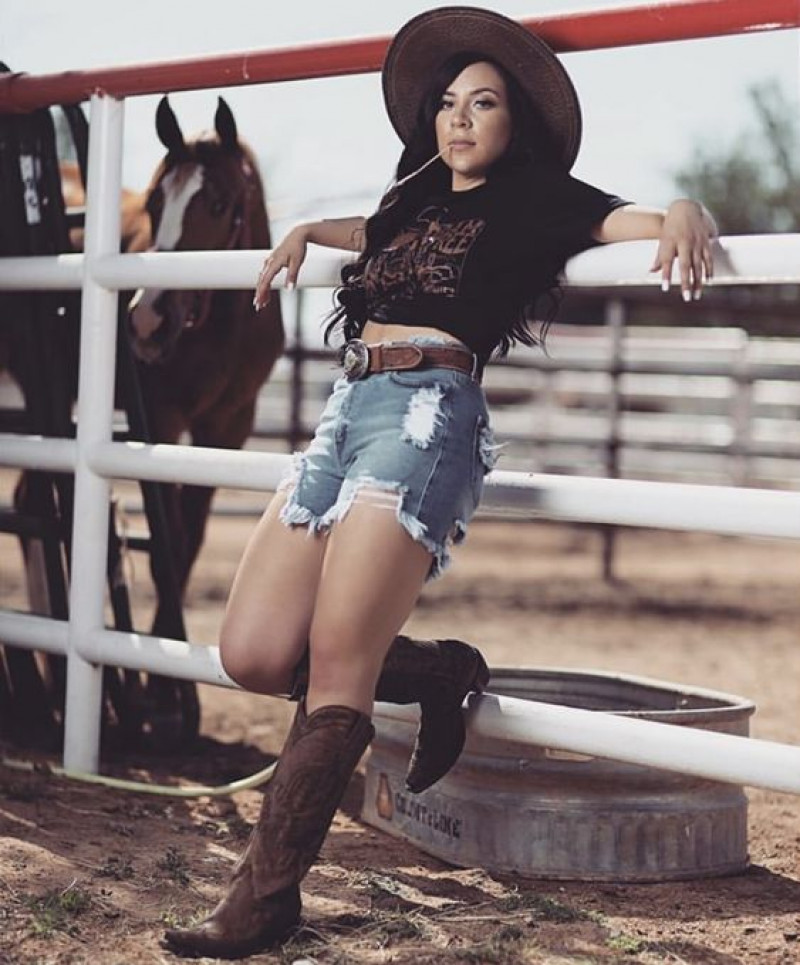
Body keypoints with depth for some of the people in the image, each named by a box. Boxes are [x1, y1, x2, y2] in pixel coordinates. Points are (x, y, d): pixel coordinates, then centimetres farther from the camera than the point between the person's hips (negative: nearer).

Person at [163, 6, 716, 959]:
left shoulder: (536, 198, 8)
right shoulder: (418, 198, 26)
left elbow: (641, 222, -4)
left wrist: (684, 214, -26)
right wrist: (307, 231, 33)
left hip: (426, 415, -7)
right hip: (347, 413, 7)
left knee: (336, 668, -13)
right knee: (254, 655, -1)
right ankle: (438, 671, 20)